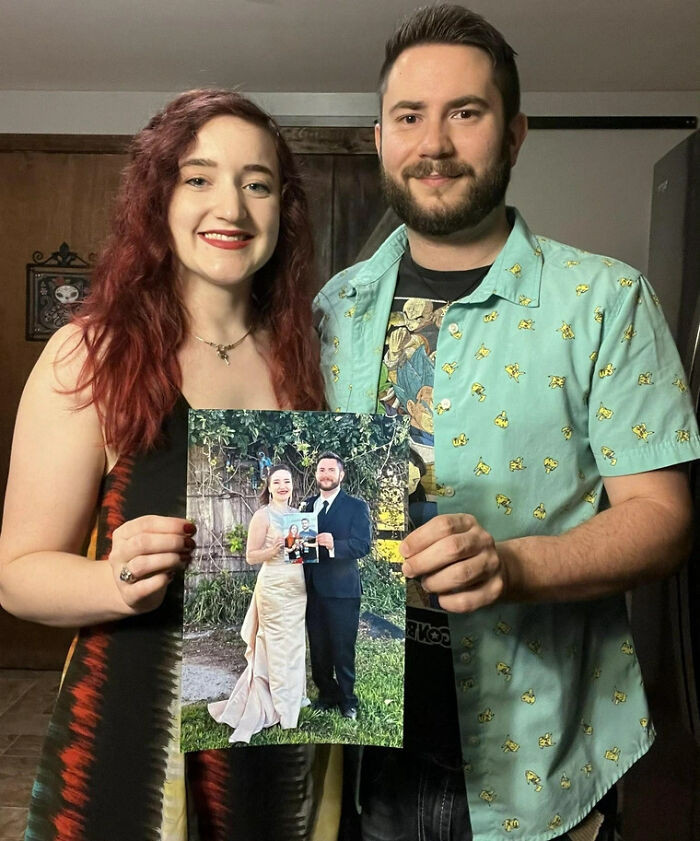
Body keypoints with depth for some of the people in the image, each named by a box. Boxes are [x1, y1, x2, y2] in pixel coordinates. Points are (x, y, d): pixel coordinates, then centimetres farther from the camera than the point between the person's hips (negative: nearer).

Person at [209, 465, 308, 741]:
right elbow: (251, 556, -8)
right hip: (274, 586, -6)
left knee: (295, 642, 12)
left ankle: (294, 693, 27)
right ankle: (282, 704, 14)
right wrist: (275, 549, -25)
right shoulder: (263, 515, -8)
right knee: (278, 644, 1)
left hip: (298, 586, 6)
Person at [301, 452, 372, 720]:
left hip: (341, 588, -4)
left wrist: (333, 545, -28)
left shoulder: (356, 506, -3)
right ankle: (326, 694, 30)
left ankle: (347, 700, 21)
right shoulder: (307, 505, 12)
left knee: (343, 649, 4)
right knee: (317, 648, 13)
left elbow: (363, 545, -13)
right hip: (312, 588, 4)